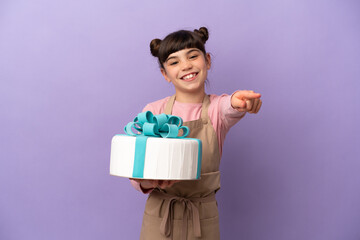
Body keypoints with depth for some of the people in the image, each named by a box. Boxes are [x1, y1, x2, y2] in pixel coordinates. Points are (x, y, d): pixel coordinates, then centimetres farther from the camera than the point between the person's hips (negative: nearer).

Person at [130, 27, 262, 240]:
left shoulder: (217, 107, -5)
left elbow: (229, 108, -31)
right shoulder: (153, 112, -6)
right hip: (159, 216, 0)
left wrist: (237, 101, -53)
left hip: (203, 220, 1)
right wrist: (149, 182, -27)